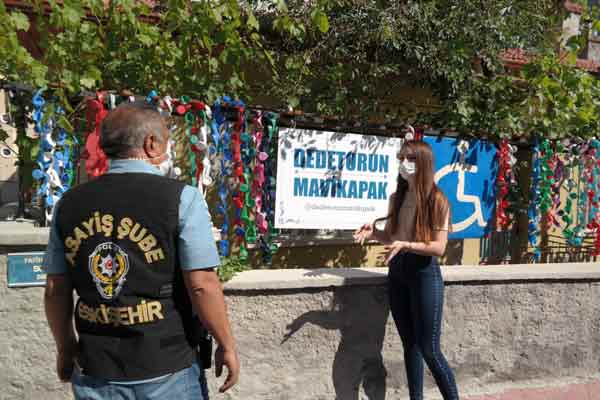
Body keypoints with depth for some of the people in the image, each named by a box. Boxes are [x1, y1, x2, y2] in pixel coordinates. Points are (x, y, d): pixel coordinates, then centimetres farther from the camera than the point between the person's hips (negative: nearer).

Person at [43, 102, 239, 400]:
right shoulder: (180, 198, -14)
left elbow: (55, 290, 5)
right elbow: (202, 285, -16)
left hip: (96, 370, 4)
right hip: (166, 370, -3)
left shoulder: (69, 204, 0)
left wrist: (66, 347, 19)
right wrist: (226, 345, -4)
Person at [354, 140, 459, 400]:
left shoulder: (437, 200, -10)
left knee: (429, 349, -1)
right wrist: (374, 233, -5)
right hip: (397, 272, 6)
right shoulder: (396, 199, 8)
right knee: (409, 344, 14)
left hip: (425, 273, -6)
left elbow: (439, 247, -14)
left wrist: (407, 245, -27)